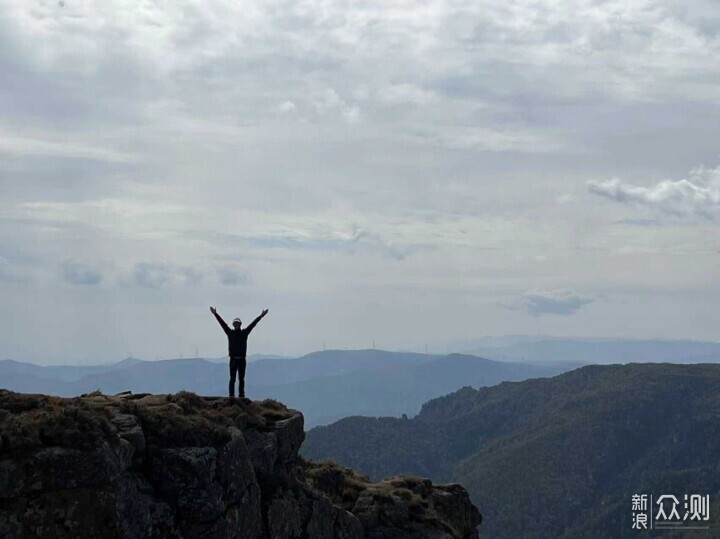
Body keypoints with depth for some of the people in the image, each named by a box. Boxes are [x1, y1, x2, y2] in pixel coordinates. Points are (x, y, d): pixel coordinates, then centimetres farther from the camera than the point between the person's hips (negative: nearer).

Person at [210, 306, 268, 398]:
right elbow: (222, 323, 3)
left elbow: (253, 324, 7)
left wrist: (261, 316, 5)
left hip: (242, 359, 1)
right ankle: (231, 395, -2)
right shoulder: (230, 332, 6)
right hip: (233, 359, -1)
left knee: (241, 379, 6)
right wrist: (215, 314, -1)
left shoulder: (244, 332, 8)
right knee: (232, 379, -2)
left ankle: (241, 395, 9)